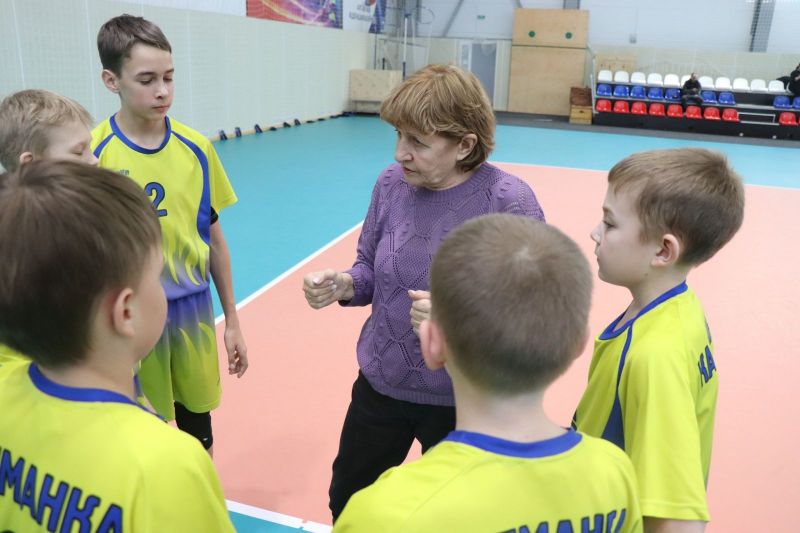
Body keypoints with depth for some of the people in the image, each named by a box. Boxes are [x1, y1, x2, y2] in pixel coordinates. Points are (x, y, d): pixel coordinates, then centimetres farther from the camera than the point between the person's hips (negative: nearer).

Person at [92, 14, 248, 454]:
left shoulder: (196, 149, -3)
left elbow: (214, 240, 5)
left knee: (198, 429, 18)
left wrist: (232, 321, 8)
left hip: (193, 314, 3)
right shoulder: (92, 155, -12)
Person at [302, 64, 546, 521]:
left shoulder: (508, 201, -22)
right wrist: (342, 285, -16)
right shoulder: (391, 183, -7)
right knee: (348, 504, 25)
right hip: (380, 384, 5)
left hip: (463, 401, -4)